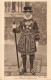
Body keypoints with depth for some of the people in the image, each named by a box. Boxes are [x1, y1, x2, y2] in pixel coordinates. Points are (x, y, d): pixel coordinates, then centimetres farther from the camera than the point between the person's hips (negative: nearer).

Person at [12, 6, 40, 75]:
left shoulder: (34, 23, -4)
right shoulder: (22, 22, 2)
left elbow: (36, 32, -1)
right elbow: (18, 30, 7)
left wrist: (36, 41, -4)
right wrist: (14, 28, -14)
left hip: (31, 41, -2)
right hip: (23, 41, 2)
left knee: (31, 55, 7)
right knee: (23, 55, 9)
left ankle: (31, 68, 23)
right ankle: (24, 68, 24)